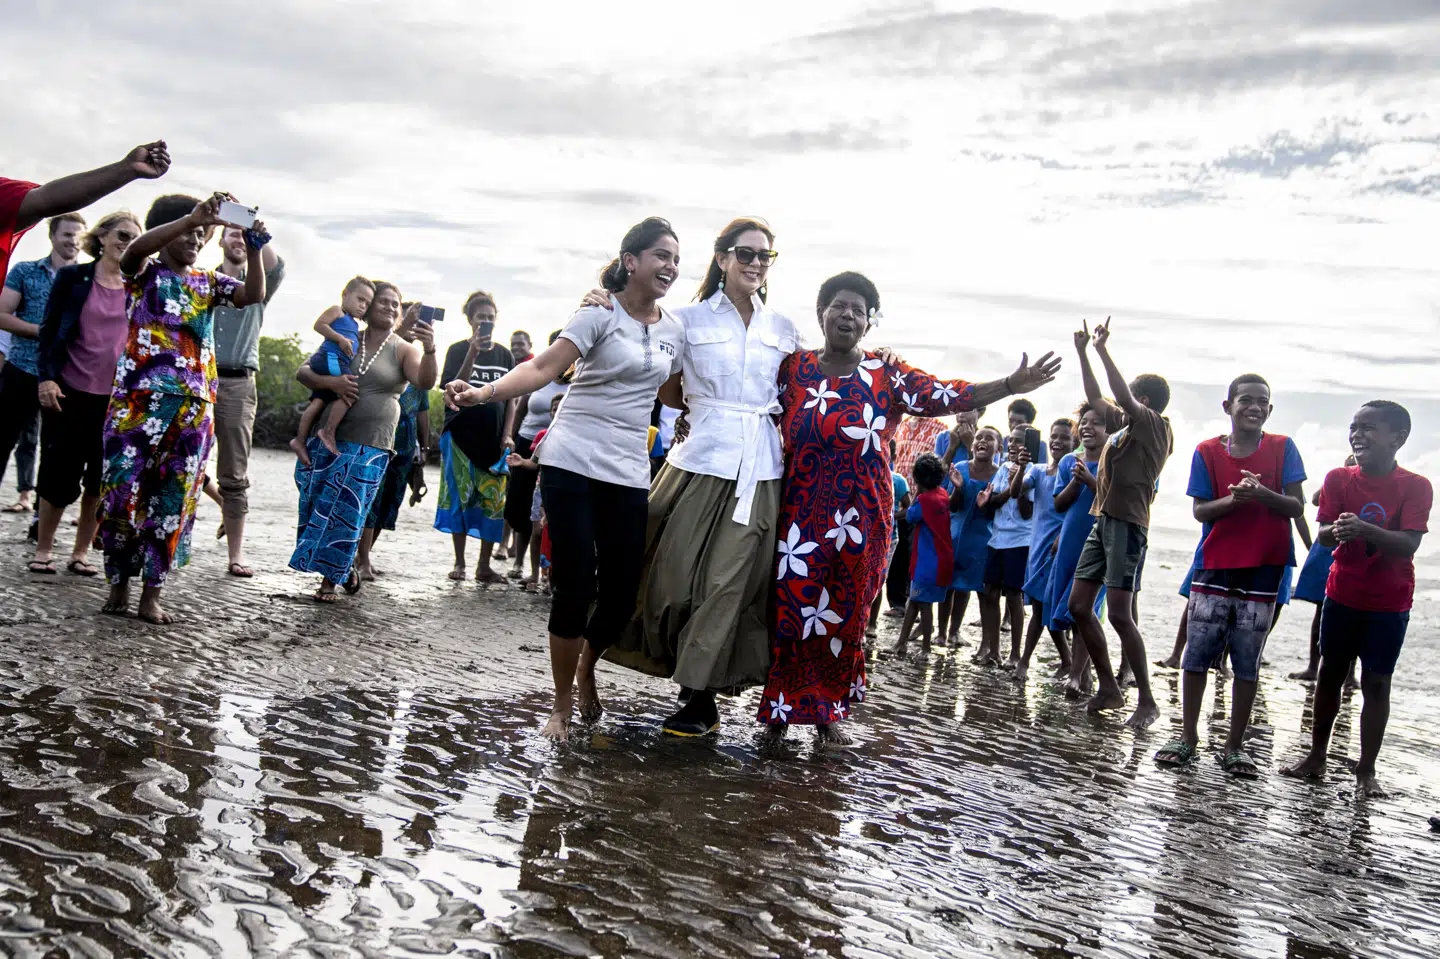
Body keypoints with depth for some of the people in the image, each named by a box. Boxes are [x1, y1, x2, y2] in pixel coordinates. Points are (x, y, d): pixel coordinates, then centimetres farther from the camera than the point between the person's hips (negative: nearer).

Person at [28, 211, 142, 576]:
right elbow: (49, 330, 0)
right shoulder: (73, 277, 1)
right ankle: (42, 549, 14)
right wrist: (47, 377, -10)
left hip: (117, 397, 2)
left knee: (101, 477, 2)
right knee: (60, 473, 0)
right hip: (69, 392, -2)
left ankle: (81, 551, 14)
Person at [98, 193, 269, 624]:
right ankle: (118, 586, 12)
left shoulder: (208, 281, 16)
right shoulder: (144, 272, 6)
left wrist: (254, 249, -14)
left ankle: (152, 594, 8)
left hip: (194, 408, 3)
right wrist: (192, 217, -27)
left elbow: (254, 294, 2)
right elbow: (135, 248, -18)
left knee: (173, 501, 2)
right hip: (139, 401, -3)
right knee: (123, 493, -3)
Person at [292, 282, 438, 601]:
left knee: (345, 512, 0)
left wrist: (429, 350, -37)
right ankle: (346, 568, 26)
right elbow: (303, 371, 6)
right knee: (315, 506, 6)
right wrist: (330, 381, -15)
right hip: (327, 439, 3)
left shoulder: (404, 350, 1)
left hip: (369, 447, -3)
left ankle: (330, 579, 16)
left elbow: (425, 382, -18)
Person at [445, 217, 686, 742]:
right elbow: (543, 367, -19)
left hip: (629, 473, 5)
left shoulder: (675, 329, 11)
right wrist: (486, 391, -35)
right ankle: (562, 706, 12)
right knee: (576, 588, -6)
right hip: (573, 464, -5)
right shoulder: (601, 312, -6)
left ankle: (586, 669, 36)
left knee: (622, 591, 4)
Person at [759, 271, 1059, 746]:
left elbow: (946, 396, -5)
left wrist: (1011, 384, -15)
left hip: (860, 519, 1)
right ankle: (781, 710, 9)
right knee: (791, 608, -4)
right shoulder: (795, 367, 6)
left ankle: (827, 712, 19)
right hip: (800, 514, -1)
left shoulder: (885, 375, 4)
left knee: (844, 616, 5)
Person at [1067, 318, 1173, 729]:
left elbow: (1123, 398, -22)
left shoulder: (1155, 426, -7)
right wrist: (1083, 353, 21)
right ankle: (1109, 688, 16)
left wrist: (1103, 350, -17)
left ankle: (1147, 701, -5)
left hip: (1127, 525, -9)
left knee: (1120, 614, -13)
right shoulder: (1125, 425, 15)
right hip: (1103, 521, 9)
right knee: (1079, 605, 8)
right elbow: (1096, 398, 27)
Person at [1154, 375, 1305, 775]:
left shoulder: (1282, 448, 1)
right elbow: (1200, 510, -1)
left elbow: (1296, 506, -3)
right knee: (1197, 654, 3)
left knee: (1247, 662, 5)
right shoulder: (1208, 452, 2)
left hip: (1263, 569, 0)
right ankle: (1188, 737, 16)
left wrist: (1263, 494, -22)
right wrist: (1234, 498, -19)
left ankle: (1234, 746, 15)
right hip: (1216, 565, 1)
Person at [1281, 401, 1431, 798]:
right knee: (1330, 674, 11)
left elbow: (1409, 544, -19)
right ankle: (1317, 756, 23)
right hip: (1342, 595, 3)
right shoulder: (1339, 478, -2)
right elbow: (1323, 535, -7)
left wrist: (1365, 529, -35)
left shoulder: (1415, 487, -10)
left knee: (1376, 682, 2)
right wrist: (1337, 531, -31)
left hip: (1389, 603, -3)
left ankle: (1366, 770, 11)